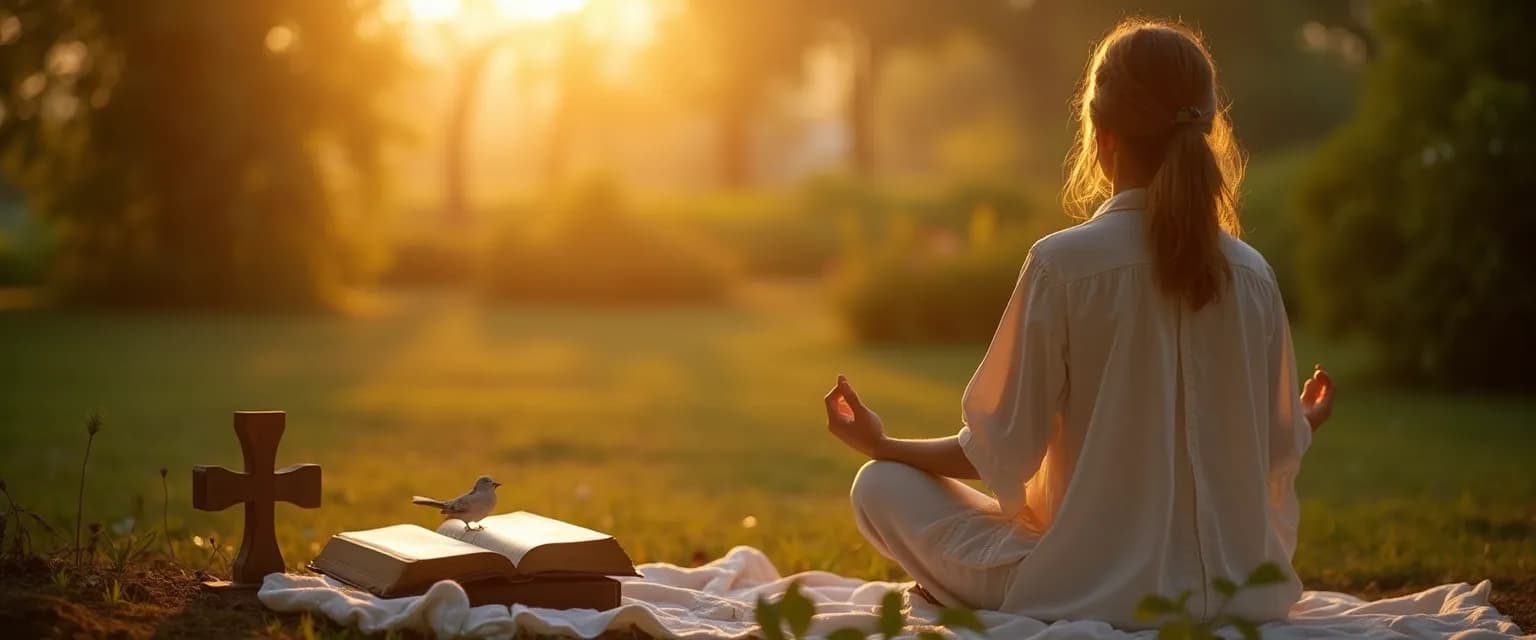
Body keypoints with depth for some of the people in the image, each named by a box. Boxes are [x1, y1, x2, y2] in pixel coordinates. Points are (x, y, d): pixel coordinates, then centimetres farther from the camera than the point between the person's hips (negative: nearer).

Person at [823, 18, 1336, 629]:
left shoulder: (1062, 264, -14)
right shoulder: (1253, 275, -3)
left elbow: (1005, 452, -10)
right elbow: (1279, 454, 6)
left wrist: (884, 446, 8)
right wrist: (1301, 427, 31)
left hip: (1092, 591, -4)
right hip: (1237, 592, 4)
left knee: (881, 488, 9)